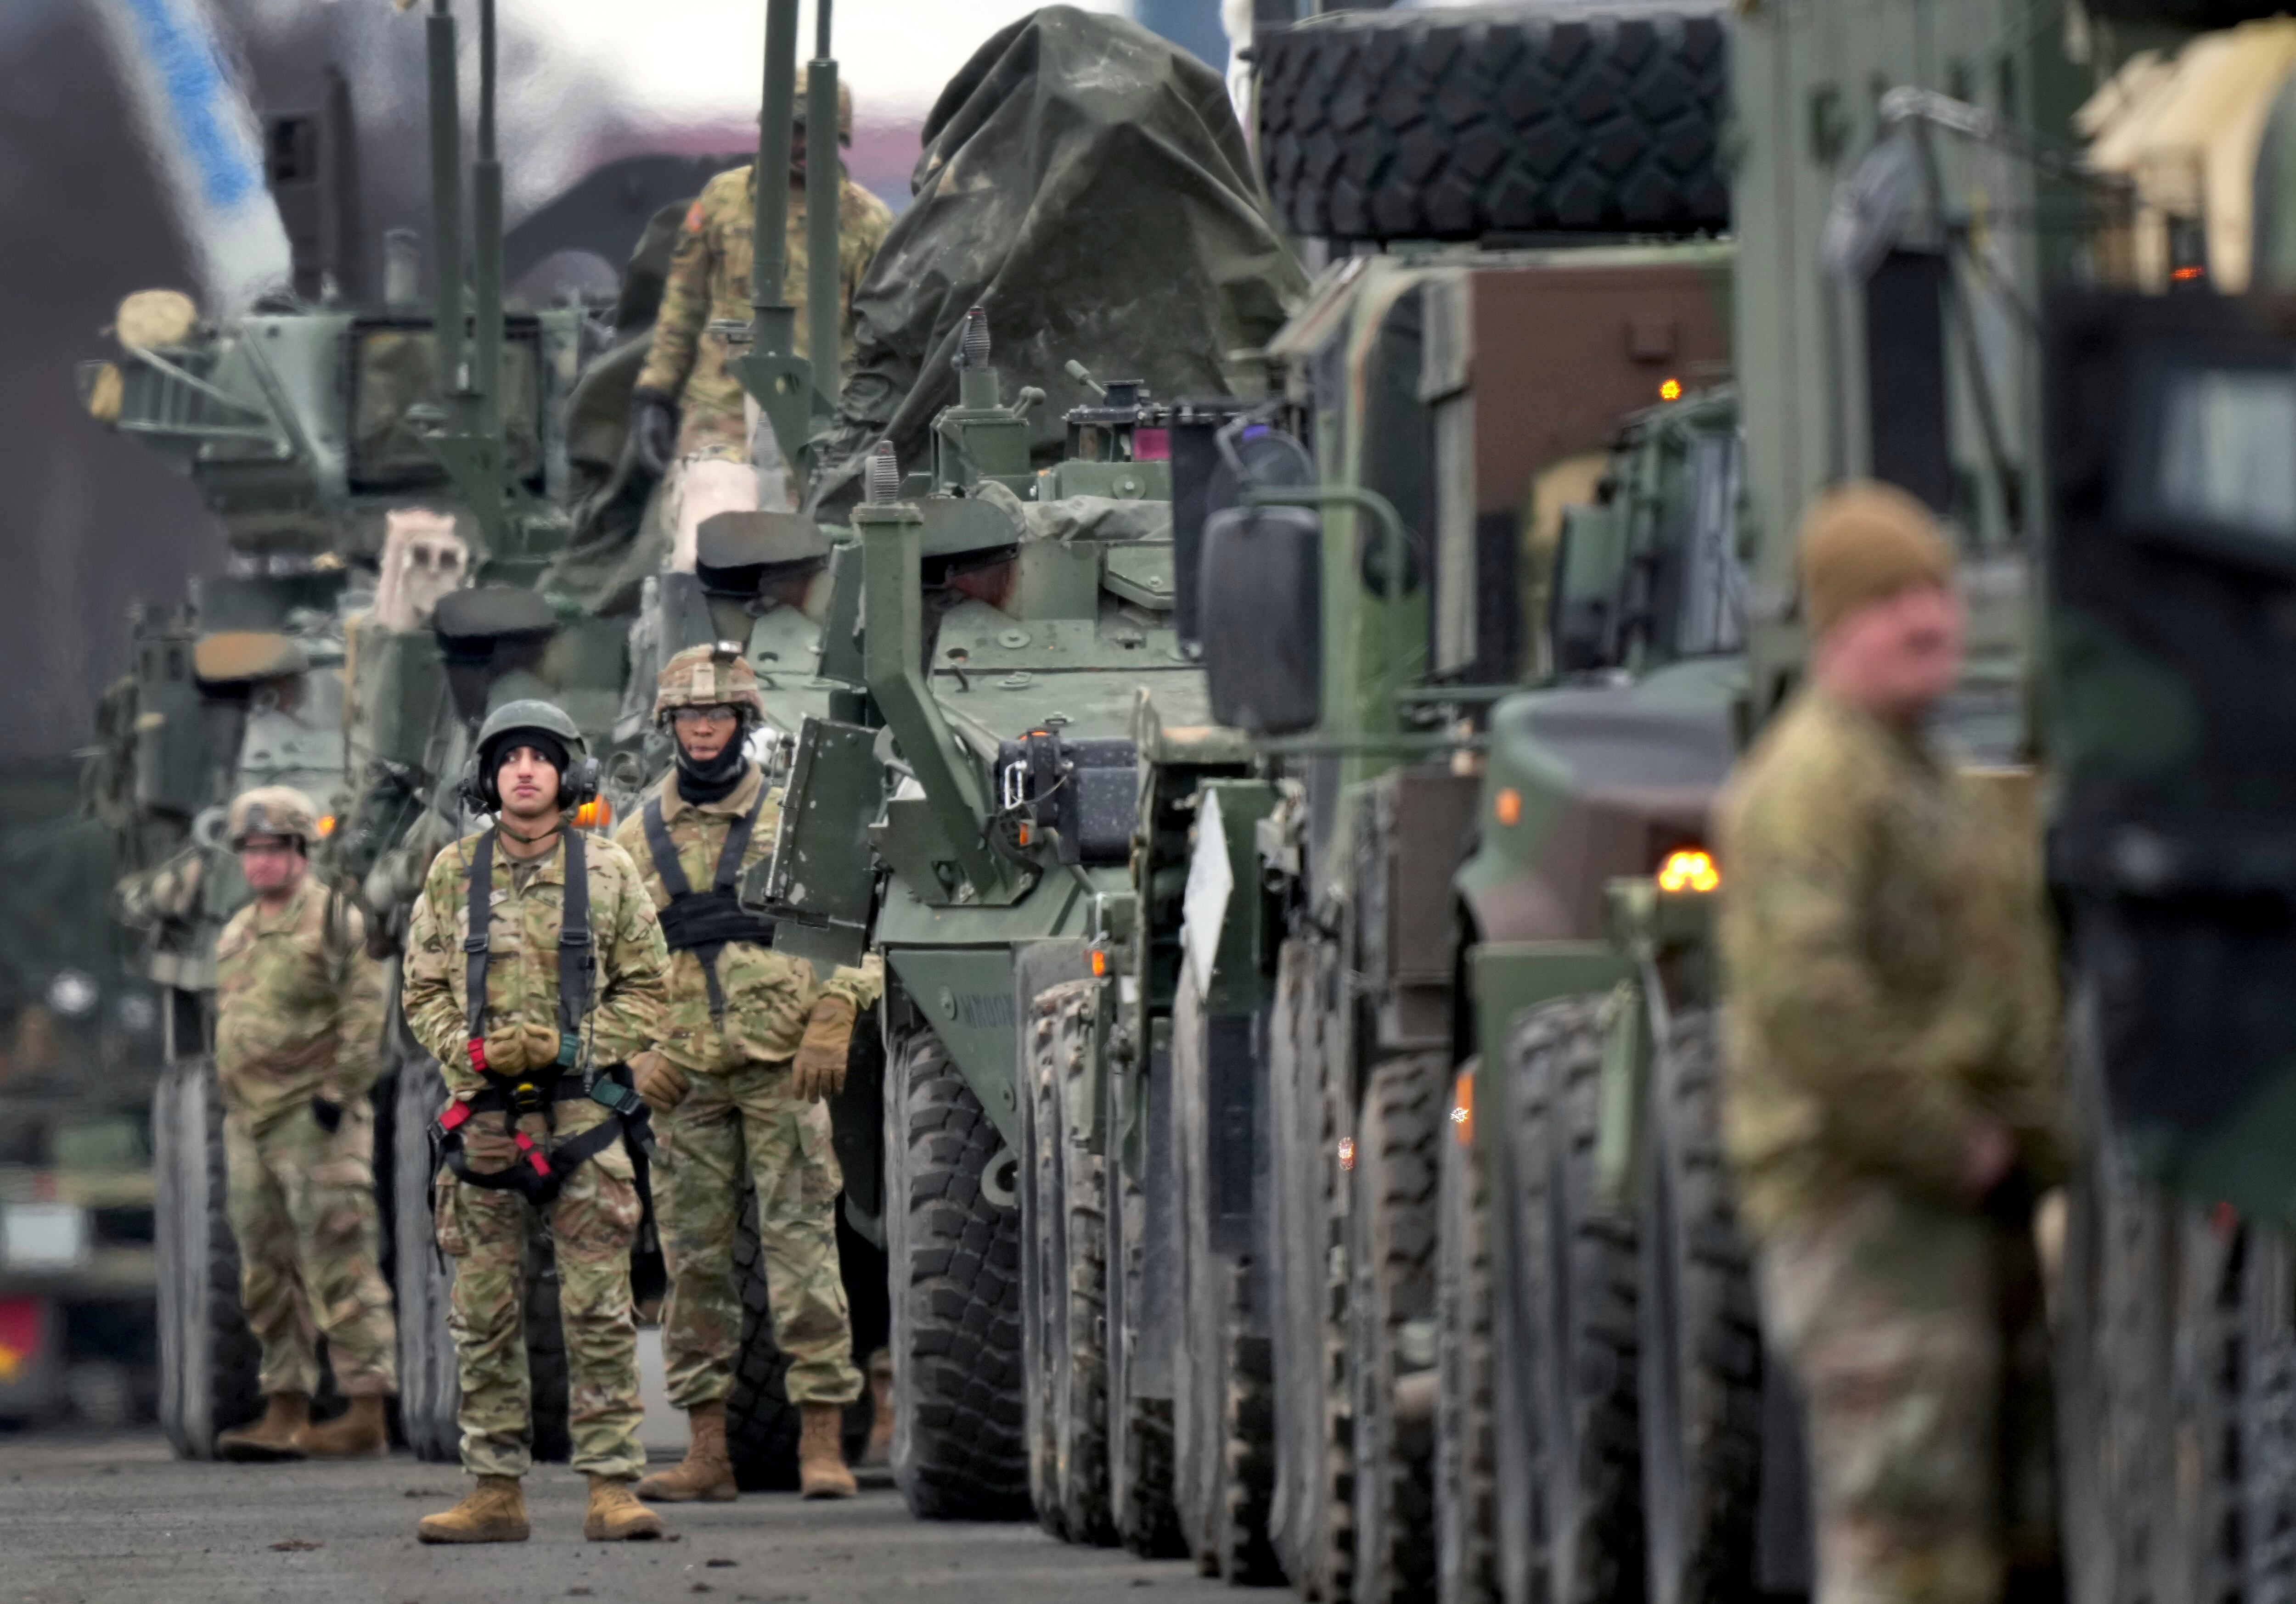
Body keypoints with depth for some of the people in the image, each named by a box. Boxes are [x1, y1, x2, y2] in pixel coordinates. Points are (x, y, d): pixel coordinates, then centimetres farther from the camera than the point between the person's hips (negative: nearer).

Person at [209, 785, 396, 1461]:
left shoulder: (335, 919, -5)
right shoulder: (237, 933, 19)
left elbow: (364, 1012, -11)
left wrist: (339, 1090, -16)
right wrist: (229, 1097, 18)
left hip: (315, 1121, -8)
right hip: (249, 1120, 8)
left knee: (338, 1267, -9)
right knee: (268, 1276, 8)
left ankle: (366, 1412, -10)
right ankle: (286, 1415, 12)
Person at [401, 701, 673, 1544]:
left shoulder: (607, 871, 4)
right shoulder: (454, 873, 9)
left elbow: (646, 992, 6)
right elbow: (424, 992, 12)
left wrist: (565, 1045, -8)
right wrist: (471, 1049, -7)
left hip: (582, 1110, -2)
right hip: (483, 1116, 2)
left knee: (599, 1311, -6)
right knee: (485, 1316, 3)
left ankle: (611, 1488, -5)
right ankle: (495, 1491, 8)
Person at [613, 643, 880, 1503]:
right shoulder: (638, 837, 12)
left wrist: (830, 1029, -9)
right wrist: (638, 1051, 2)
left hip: (783, 1068, -3)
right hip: (685, 1076, 3)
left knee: (801, 1242, -8)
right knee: (694, 1255, 3)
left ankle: (822, 1441, -8)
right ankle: (707, 1451, 6)